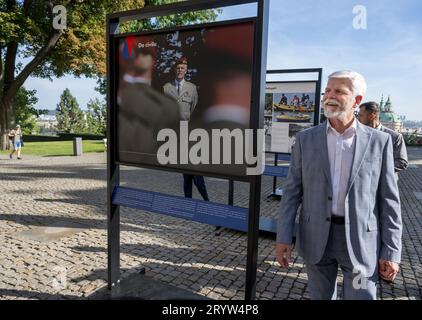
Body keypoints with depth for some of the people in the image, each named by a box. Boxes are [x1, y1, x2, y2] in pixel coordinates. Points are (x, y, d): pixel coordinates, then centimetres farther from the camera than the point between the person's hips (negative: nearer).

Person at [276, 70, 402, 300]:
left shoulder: (379, 141, -2)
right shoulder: (306, 139, 0)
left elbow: (388, 199, -1)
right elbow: (292, 190, 0)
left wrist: (391, 252, -4)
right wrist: (283, 237, -5)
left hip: (361, 241, -1)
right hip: (316, 238, 1)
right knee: (320, 296, 17)